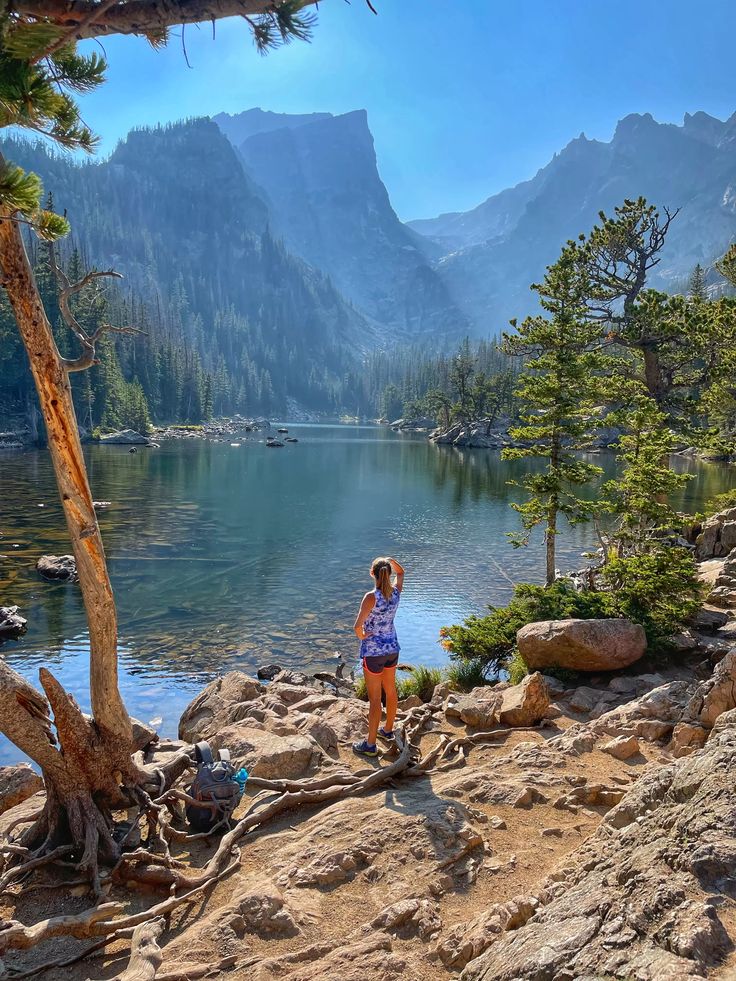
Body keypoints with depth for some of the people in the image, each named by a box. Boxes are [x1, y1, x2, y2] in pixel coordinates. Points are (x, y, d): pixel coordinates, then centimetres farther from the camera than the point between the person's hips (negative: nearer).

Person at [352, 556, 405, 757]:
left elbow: (357, 626, -31)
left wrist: (362, 636, -11)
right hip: (392, 649, 6)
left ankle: (370, 745, 14)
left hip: (373, 652, -6)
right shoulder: (396, 591, -5)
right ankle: (388, 730, 42)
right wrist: (392, 561, 1)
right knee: (390, 691, 22)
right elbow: (401, 572, 17)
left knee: (375, 699, 3)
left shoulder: (371, 597, -23)